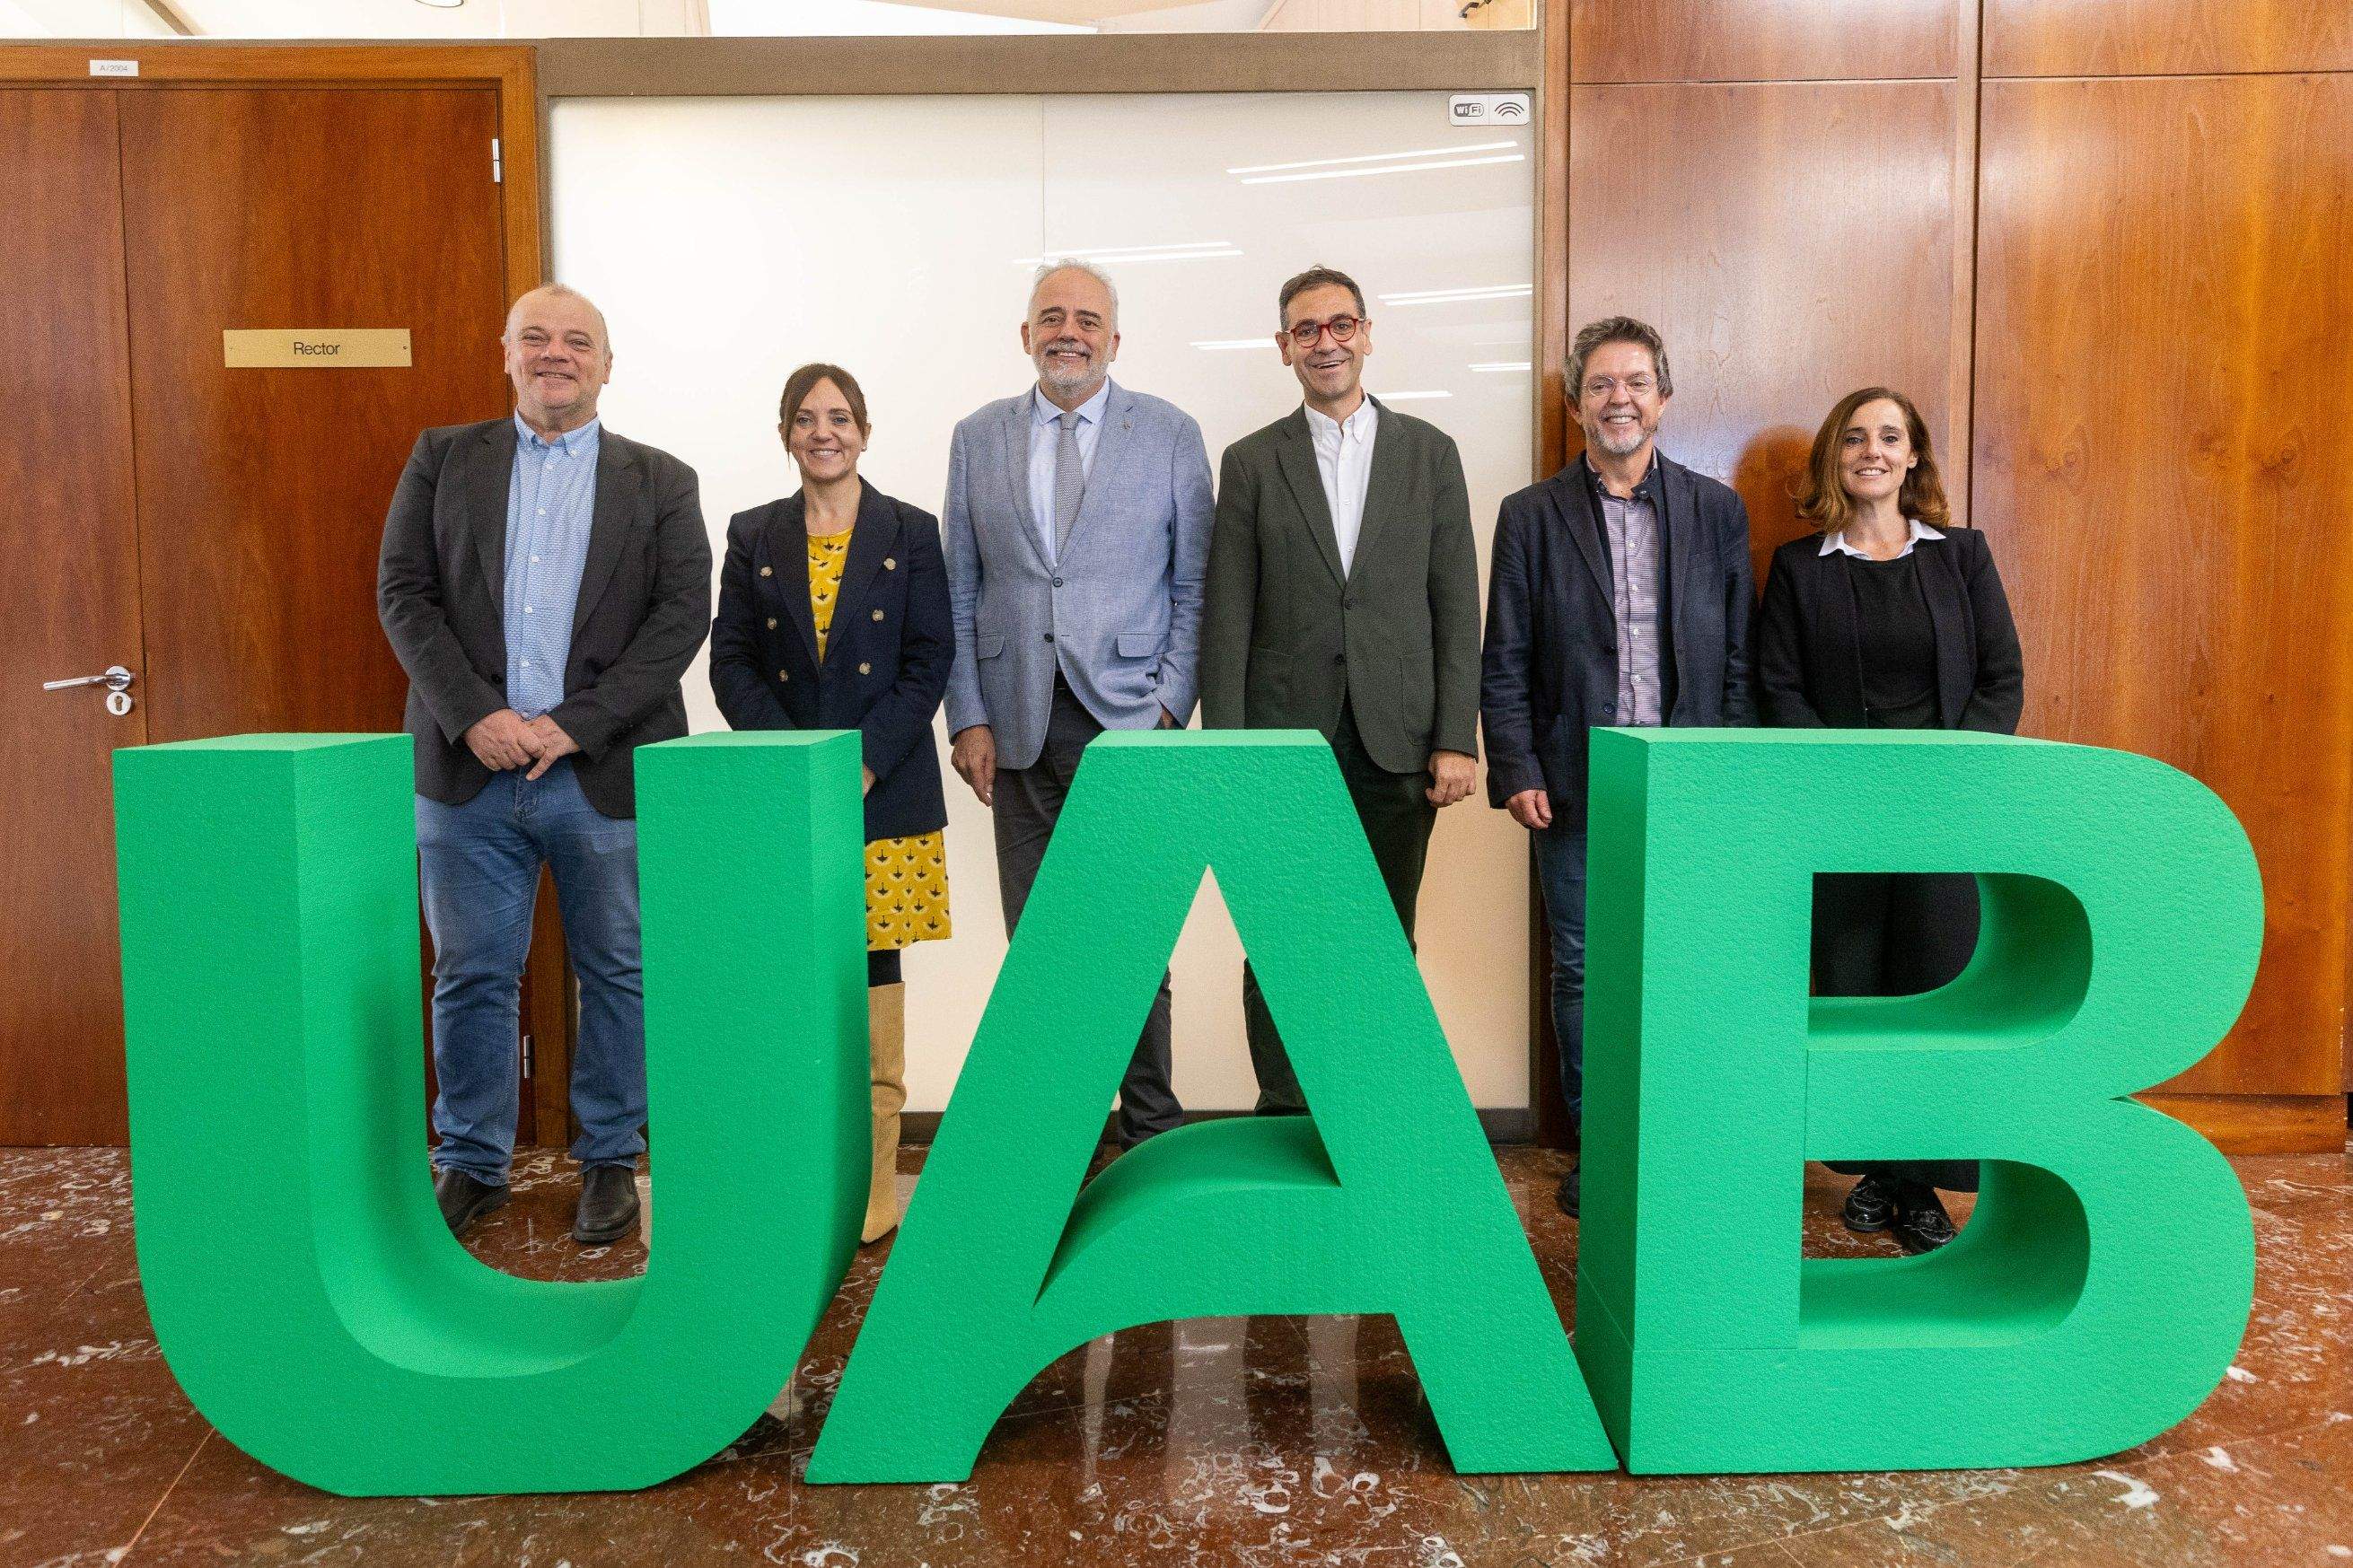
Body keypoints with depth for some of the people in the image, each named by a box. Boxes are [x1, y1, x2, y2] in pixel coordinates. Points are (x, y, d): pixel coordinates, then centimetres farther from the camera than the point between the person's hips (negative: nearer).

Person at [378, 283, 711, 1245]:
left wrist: (576, 725, -12)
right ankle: (471, 1164, 23)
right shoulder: (442, 457, 11)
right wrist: (472, 716, -11)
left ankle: (610, 1159, 22)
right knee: (471, 977, 8)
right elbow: (403, 594, 4)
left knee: (617, 975, 7)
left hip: (605, 769, -1)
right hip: (469, 768, 1)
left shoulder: (660, 481, 7)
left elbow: (683, 614, -3)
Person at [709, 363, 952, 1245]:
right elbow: (731, 661, 5)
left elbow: (931, 661, -1)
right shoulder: (753, 538, 10)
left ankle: (871, 1186, 9)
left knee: (872, 969, 0)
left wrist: (862, 761, -12)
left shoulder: (910, 534, 5)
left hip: (885, 792, -1)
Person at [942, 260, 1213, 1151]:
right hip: (1018, 730, 2)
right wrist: (967, 717, 2)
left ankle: (1150, 1135, 15)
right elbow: (958, 592, 10)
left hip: (1128, 721, -2)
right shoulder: (977, 438, 11)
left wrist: (1170, 708, -6)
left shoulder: (1170, 434, 6)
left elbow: (1194, 586, 4)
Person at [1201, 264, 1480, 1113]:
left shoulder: (1429, 452, 9)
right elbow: (1226, 620, 2)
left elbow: (1457, 608, 5)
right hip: (1286, 740, 0)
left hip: (1398, 741, 1)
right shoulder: (1251, 463, 7)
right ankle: (1284, 1120, 15)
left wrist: (1456, 739, -3)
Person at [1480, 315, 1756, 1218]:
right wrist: (1516, 771, -7)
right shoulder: (1531, 516, 5)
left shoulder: (1717, 511, 8)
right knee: (1582, 974, 7)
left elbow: (1740, 656, 7)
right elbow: (1504, 662, 2)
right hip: (1575, 787, 0)